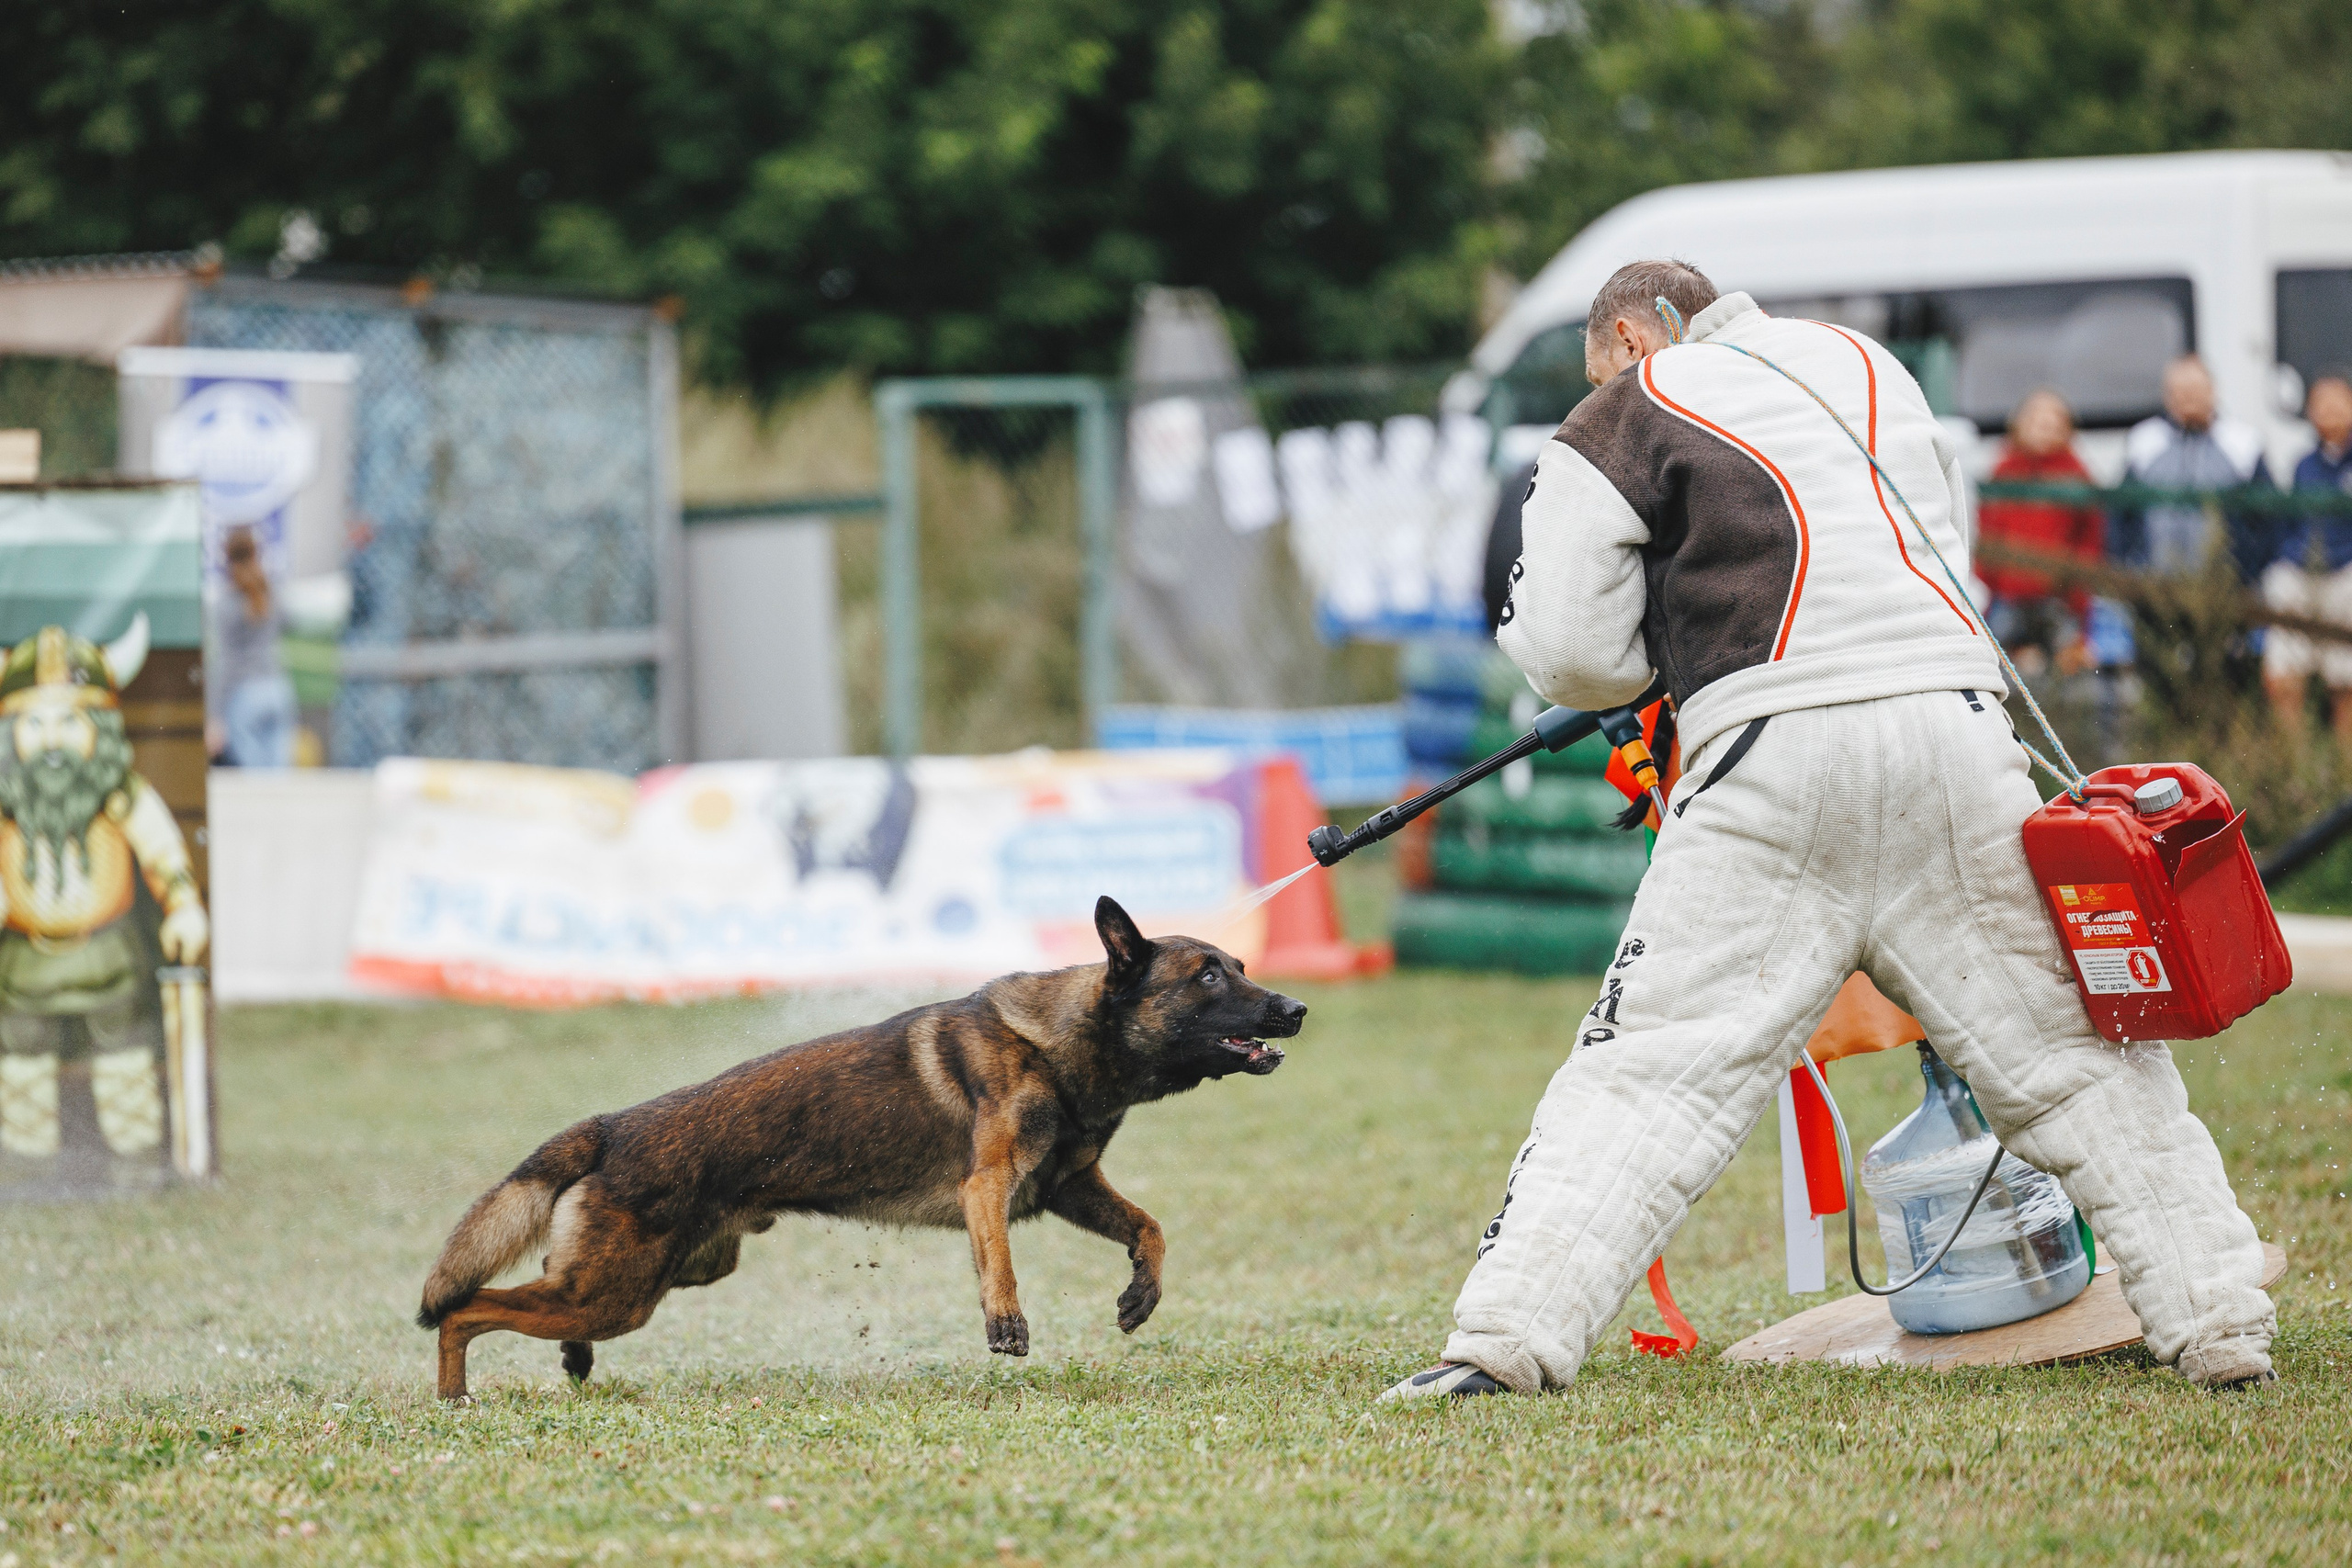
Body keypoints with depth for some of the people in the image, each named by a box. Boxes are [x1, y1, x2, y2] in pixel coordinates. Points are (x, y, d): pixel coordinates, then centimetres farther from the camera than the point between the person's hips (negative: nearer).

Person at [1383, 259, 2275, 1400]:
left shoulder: (1624, 418, 9)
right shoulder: (1868, 365, 24)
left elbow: (1570, 655, 2)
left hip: (1777, 759, -4)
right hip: (1955, 728, 4)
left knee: (1646, 1071, -2)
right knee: (2072, 1053, 9)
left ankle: (1507, 1337, -11)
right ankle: (2220, 1324, 6)